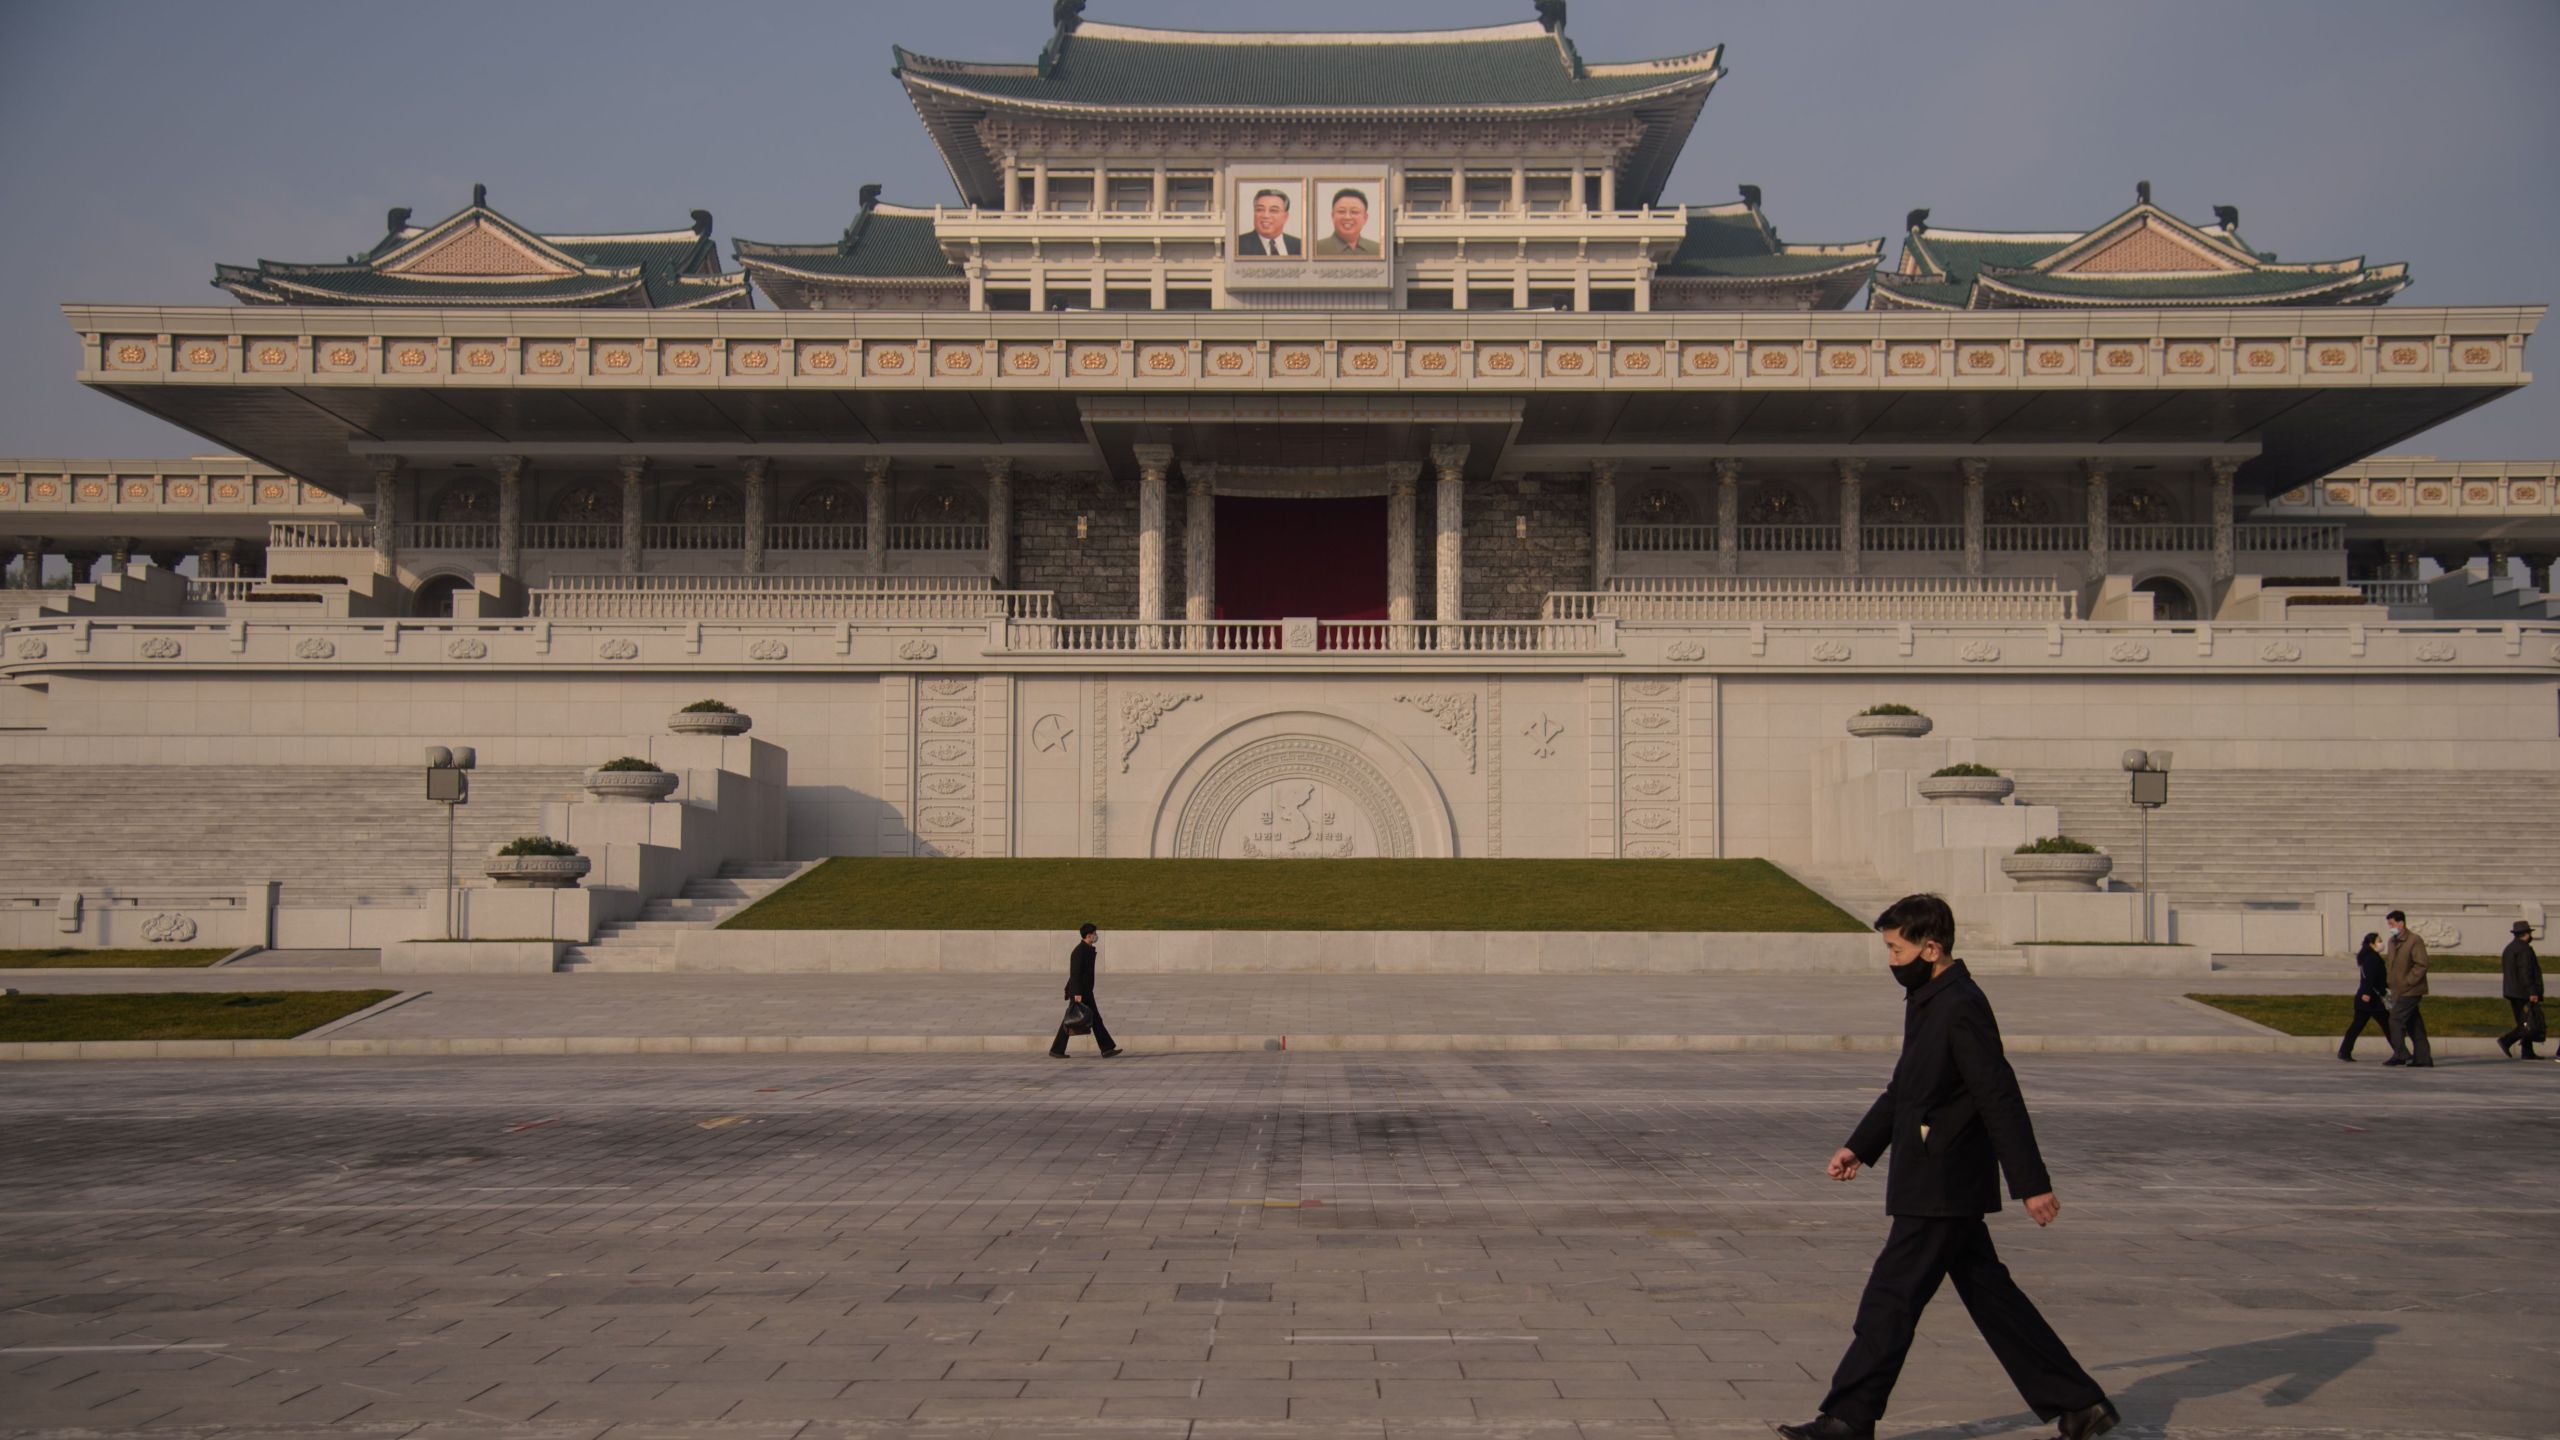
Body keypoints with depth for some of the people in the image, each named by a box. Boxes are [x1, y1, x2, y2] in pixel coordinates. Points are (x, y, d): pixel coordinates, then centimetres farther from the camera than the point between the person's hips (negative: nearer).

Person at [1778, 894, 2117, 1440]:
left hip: (1941, 1190, -10)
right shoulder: (1926, 1002, 12)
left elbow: (2001, 1099, -20)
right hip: (1943, 1188, 10)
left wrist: (2032, 1184, -20)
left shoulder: (1962, 1007, -18)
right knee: (1990, 1296, 14)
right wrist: (1859, 1147, 19)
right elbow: (1903, 1088, 22)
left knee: (1891, 1298, -3)